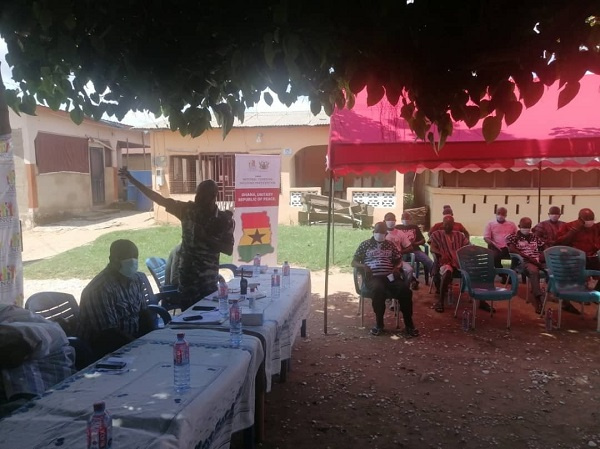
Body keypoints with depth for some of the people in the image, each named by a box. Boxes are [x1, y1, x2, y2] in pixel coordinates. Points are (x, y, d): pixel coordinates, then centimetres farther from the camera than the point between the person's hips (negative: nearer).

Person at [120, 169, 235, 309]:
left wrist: (205, 237, -20)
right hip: (186, 275, 2)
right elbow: (160, 200, 0)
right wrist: (132, 180, -1)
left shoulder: (224, 220, -9)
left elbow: (229, 250, -9)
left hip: (208, 280, -2)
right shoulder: (187, 209, -2)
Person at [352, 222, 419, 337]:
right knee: (378, 290, -38)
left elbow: (399, 260, 21)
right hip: (373, 277, -3)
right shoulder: (365, 244, 13)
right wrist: (364, 266, -12)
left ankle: (409, 324, -16)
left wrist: (397, 267, -3)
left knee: (405, 290, -28)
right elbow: (354, 262, 9)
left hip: (390, 276, 3)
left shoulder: (390, 245, 21)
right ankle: (379, 323, -20)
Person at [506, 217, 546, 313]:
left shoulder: (535, 237, 25)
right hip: (524, 261, -5)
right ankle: (538, 299, -39)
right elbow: (512, 250, -7)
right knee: (534, 270, -39)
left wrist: (543, 255, 0)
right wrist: (529, 258, -14)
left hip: (539, 261, 5)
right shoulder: (513, 237, 9)